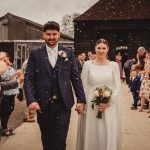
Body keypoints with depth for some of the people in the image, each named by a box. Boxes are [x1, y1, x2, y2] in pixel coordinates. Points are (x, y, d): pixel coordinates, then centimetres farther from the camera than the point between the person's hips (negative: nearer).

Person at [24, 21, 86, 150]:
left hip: (63, 105, -1)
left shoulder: (69, 53, 5)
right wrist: (31, 100, -14)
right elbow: (28, 79, -1)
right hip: (43, 105, 1)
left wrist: (81, 100, 1)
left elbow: (76, 77, 5)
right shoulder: (35, 54, 3)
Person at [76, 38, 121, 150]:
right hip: (90, 106, 0)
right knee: (90, 135, 6)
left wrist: (108, 101, -12)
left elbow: (117, 86, 1)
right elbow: (83, 86, 3)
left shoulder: (114, 65, 3)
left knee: (109, 135, 4)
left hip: (109, 106, 0)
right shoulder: (88, 64, 2)